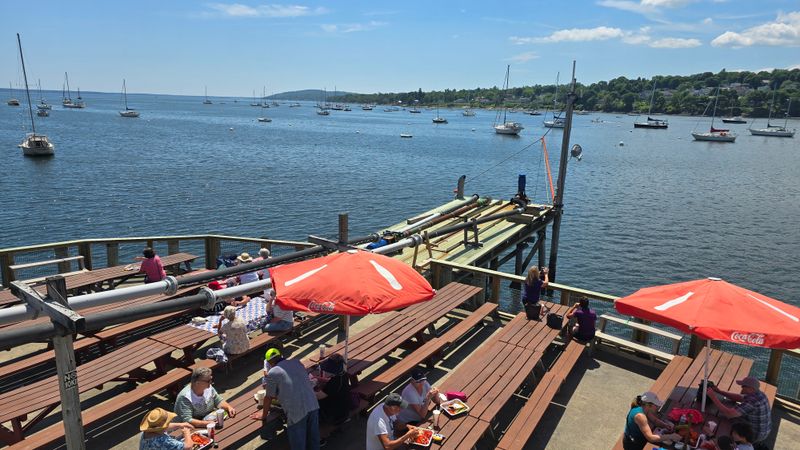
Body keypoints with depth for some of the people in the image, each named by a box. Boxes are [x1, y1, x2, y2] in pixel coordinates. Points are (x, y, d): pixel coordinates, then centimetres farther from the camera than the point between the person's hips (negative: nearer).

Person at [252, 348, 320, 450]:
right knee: (313, 438, 24)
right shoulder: (297, 362, 14)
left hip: (296, 412, -5)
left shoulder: (272, 373, -3)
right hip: (313, 406, 5)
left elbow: (268, 398, 6)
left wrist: (264, 414, 23)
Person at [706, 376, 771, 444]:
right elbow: (739, 398, 8)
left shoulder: (751, 402, -35)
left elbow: (728, 413, -38)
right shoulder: (758, 393, -7)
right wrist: (720, 391, -1)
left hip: (755, 435, -8)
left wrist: (713, 397, -33)